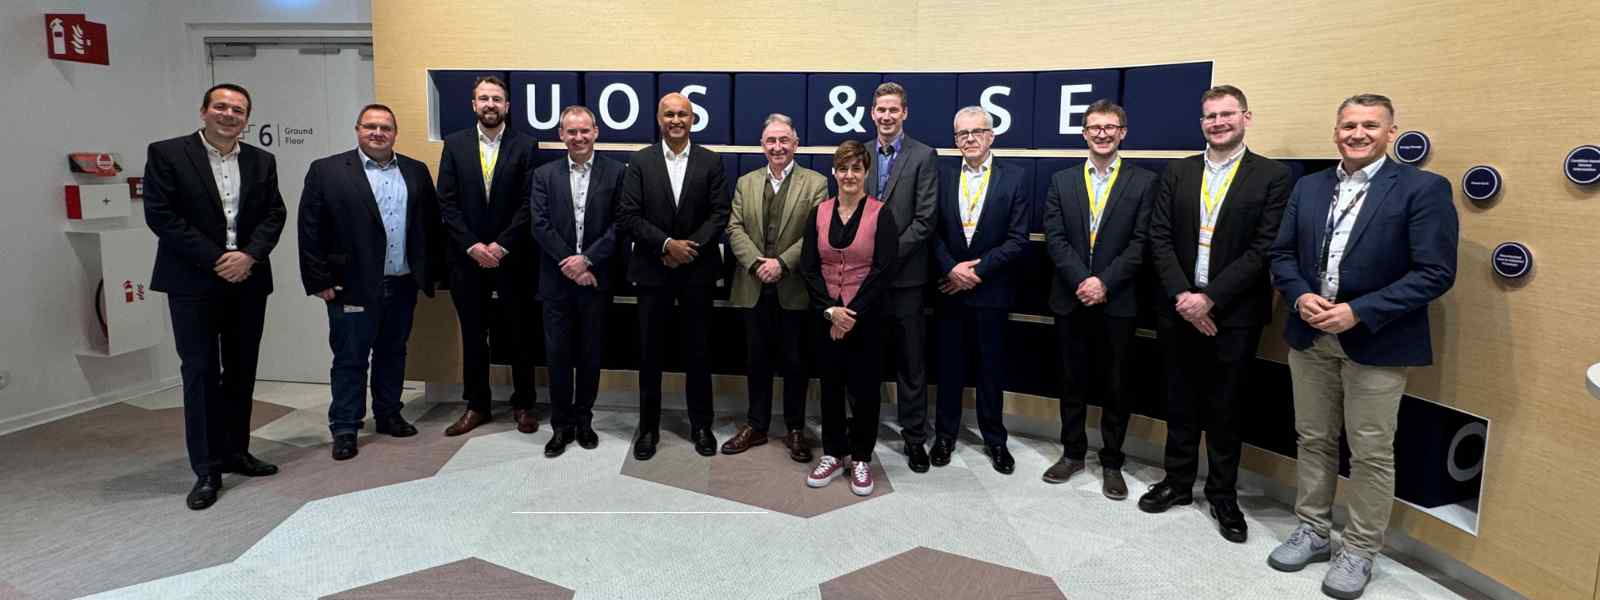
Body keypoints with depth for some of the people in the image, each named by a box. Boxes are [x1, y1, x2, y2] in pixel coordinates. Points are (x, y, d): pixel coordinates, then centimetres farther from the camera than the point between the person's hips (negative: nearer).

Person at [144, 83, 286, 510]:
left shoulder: (262, 161, 9)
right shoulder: (167, 154, -2)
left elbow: (274, 214, 5)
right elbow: (160, 215, -9)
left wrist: (249, 255, -11)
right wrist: (215, 260, -14)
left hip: (248, 280, 4)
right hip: (194, 283, -4)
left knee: (241, 372, 11)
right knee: (201, 373, -1)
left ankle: (235, 452, 24)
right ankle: (207, 470, 4)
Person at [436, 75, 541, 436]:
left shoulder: (525, 145, -1)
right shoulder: (454, 144, 5)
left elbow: (528, 203, -6)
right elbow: (447, 203, 0)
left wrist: (501, 245, -13)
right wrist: (473, 246, -10)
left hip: (512, 258, -2)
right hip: (467, 258, 2)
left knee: (519, 335, 7)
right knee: (473, 335, 11)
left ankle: (523, 405, 20)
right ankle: (476, 406, 23)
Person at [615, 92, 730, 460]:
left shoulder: (711, 162, 3)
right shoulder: (640, 161, 1)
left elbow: (720, 215, -3)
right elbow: (628, 216, -5)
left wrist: (689, 247, -13)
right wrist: (667, 244, -15)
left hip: (698, 270, 0)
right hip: (653, 270, 0)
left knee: (697, 351, 8)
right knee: (650, 352, 8)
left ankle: (701, 424, 22)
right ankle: (648, 426, 21)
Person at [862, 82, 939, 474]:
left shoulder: (923, 156, -2)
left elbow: (925, 219, -9)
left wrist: (888, 254, -13)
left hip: (904, 273, -3)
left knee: (911, 361, 5)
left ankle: (914, 436, 16)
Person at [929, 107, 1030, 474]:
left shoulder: (1013, 178, -2)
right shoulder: (944, 179, 6)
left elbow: (1018, 239, -8)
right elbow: (934, 233, 2)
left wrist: (978, 270, -14)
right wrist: (952, 268, -14)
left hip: (991, 290, -2)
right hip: (949, 288, 2)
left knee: (991, 368, 9)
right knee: (949, 366, 10)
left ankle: (995, 439, 24)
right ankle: (946, 434, 24)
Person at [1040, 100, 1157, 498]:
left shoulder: (1143, 182, 1)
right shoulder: (1061, 181, 7)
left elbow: (1140, 243, -6)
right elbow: (1055, 238, -2)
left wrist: (1104, 282, -16)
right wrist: (1083, 280, -14)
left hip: (1117, 301, -2)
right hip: (1070, 300, 2)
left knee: (1116, 386, 7)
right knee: (1073, 382, 12)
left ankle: (1112, 462, 22)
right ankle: (1073, 452, 27)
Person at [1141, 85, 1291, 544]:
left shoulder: (1273, 176, -4)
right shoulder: (1177, 172, 6)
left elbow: (1264, 248, -11)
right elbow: (1160, 238, 1)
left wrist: (1209, 298, -17)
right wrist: (1182, 296, -11)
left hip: (1233, 314, -3)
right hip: (1179, 311, 3)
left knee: (1225, 410, 9)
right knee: (1180, 404, 14)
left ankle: (1223, 496, 25)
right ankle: (1178, 483, 30)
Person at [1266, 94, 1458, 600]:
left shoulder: (1423, 188, -8)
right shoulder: (1309, 187, 8)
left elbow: (1435, 272, -13)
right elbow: (1282, 253, 9)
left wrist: (1358, 312, -21)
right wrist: (1300, 297, -11)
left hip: (1376, 342, -4)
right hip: (1310, 338, 5)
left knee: (1371, 454, 5)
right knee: (1313, 440, 14)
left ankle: (1360, 552, 21)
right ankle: (1312, 532, 29)